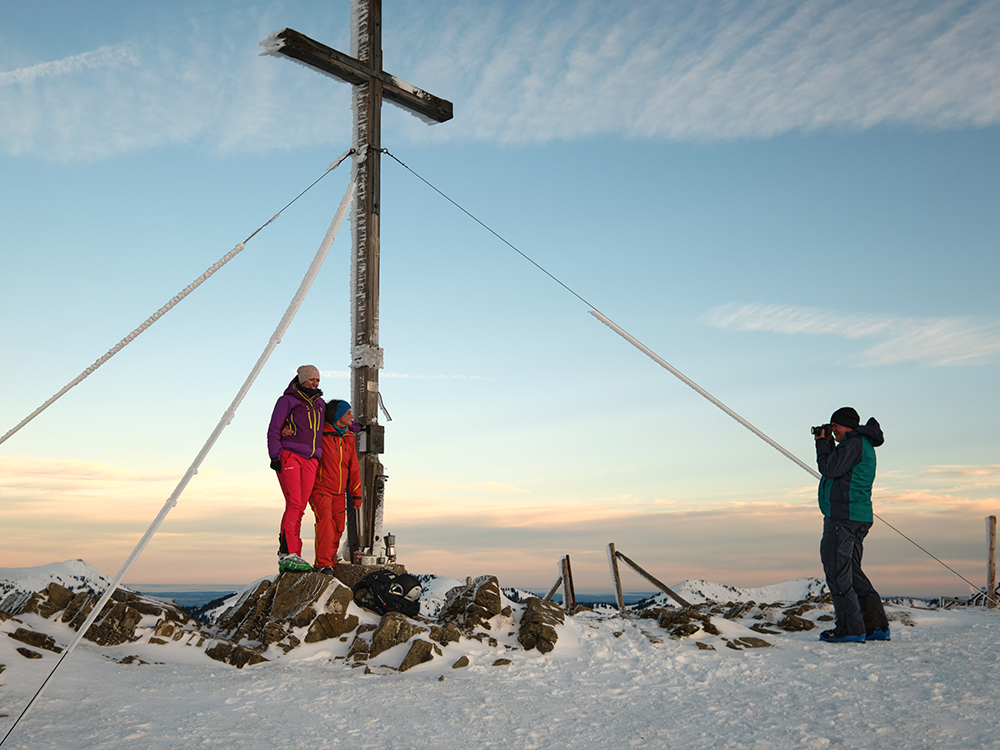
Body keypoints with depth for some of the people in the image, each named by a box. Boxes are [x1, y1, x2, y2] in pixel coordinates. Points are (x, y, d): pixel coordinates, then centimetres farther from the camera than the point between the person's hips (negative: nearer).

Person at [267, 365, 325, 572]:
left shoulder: (320, 403, 21)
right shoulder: (287, 400, 5)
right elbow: (273, 430, 1)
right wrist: (274, 456, -10)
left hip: (310, 461, 5)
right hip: (289, 456, -5)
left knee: (299, 508, -1)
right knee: (294, 504, -16)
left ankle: (286, 555, 1)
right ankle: (288, 555, -18)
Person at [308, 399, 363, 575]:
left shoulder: (349, 438, 11)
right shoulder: (320, 435, -9)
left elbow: (353, 468, 16)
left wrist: (356, 494, 14)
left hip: (339, 493, 6)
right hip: (320, 489, -6)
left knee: (338, 528, 6)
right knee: (325, 520, -25)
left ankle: (330, 560, 26)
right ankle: (323, 564, -25)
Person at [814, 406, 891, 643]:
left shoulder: (854, 443, -10)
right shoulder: (862, 444, 22)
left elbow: (829, 469, -16)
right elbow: (834, 469, 25)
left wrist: (822, 443, -2)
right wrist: (826, 444, 16)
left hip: (844, 517, -11)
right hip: (857, 518, 11)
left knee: (837, 572, -8)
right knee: (852, 572, 14)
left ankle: (851, 628, -7)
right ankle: (876, 625, 15)